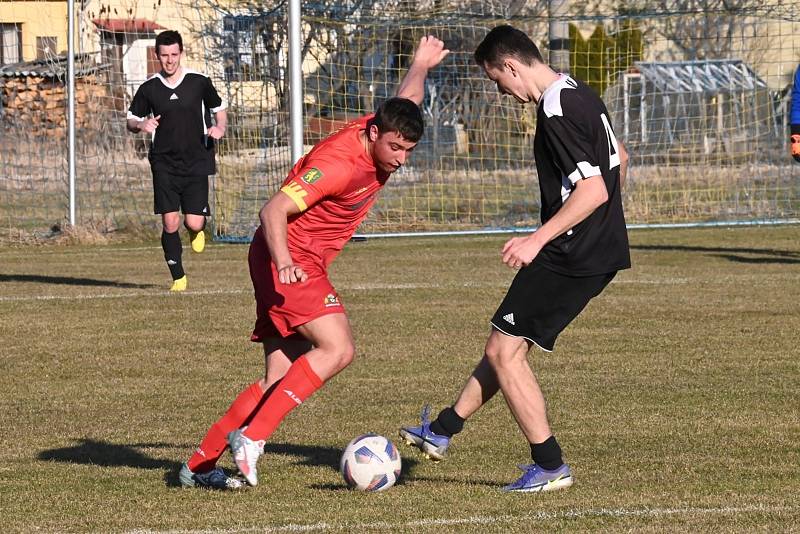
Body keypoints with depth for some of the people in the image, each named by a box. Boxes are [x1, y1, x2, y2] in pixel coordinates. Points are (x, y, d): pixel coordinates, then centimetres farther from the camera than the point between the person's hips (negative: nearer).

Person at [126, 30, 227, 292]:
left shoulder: (199, 82, 0)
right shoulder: (149, 88, 1)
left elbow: (219, 108, 14)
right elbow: (130, 120, 11)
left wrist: (220, 128, -7)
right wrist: (141, 125, -13)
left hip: (196, 162, -1)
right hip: (164, 164, 1)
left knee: (194, 223, -8)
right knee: (169, 223, -7)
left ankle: (198, 229, 31)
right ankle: (178, 277, 8)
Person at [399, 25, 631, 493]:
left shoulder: (557, 112, -21)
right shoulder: (580, 94, 10)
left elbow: (593, 190, -26)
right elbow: (620, 159, 24)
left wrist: (538, 239, -23)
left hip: (572, 257, -10)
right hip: (600, 252, 10)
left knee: (505, 351, -2)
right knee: (507, 343, 18)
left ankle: (551, 466, 1)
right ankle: (442, 431, 29)